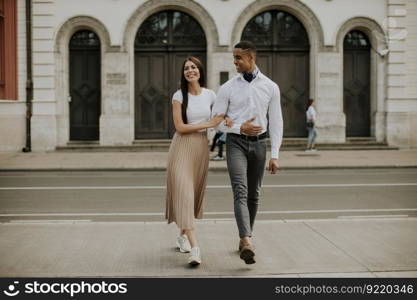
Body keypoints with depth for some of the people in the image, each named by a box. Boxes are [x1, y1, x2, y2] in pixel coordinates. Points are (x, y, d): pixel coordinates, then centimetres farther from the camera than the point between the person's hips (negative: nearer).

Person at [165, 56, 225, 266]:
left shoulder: (210, 95, 6)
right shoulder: (179, 96, -3)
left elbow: (223, 115, 21)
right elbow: (180, 127, -10)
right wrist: (209, 124, -11)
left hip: (202, 147, 4)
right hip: (182, 147, -4)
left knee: (195, 192, 11)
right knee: (183, 193, -14)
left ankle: (183, 236, 32)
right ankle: (194, 248, -20)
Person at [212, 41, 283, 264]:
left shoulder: (270, 87, 2)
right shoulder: (228, 88, 0)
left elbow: (276, 122, 2)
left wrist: (275, 155, -4)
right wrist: (240, 128, -13)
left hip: (259, 143, 2)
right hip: (236, 143, -2)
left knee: (253, 195, 10)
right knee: (240, 191, -17)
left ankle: (245, 238, 24)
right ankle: (247, 242, -29)